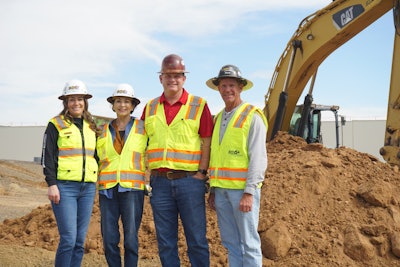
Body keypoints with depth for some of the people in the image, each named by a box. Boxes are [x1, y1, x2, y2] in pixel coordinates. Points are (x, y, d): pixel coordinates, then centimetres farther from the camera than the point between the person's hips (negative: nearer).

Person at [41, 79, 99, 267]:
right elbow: (48, 156, -3)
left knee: (80, 240, 5)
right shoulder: (56, 125, 2)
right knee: (69, 239, -11)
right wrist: (51, 184, -11)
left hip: (88, 188, 5)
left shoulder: (91, 127, 16)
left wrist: (98, 183, 16)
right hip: (64, 187, -5)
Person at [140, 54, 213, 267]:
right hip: (160, 181, 3)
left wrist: (201, 173, -9)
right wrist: (149, 173, 7)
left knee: (197, 240, 2)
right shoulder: (150, 107, 12)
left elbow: (207, 143, -1)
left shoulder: (198, 105, 2)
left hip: (189, 180, -3)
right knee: (165, 242, 10)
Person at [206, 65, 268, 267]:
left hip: (242, 189, -6)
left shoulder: (252, 116, -4)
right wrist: (212, 190, 14)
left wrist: (249, 192, -18)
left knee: (248, 243, -2)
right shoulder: (218, 118, 16)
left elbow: (258, 158, -11)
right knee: (230, 242, 10)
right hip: (221, 189, 6)